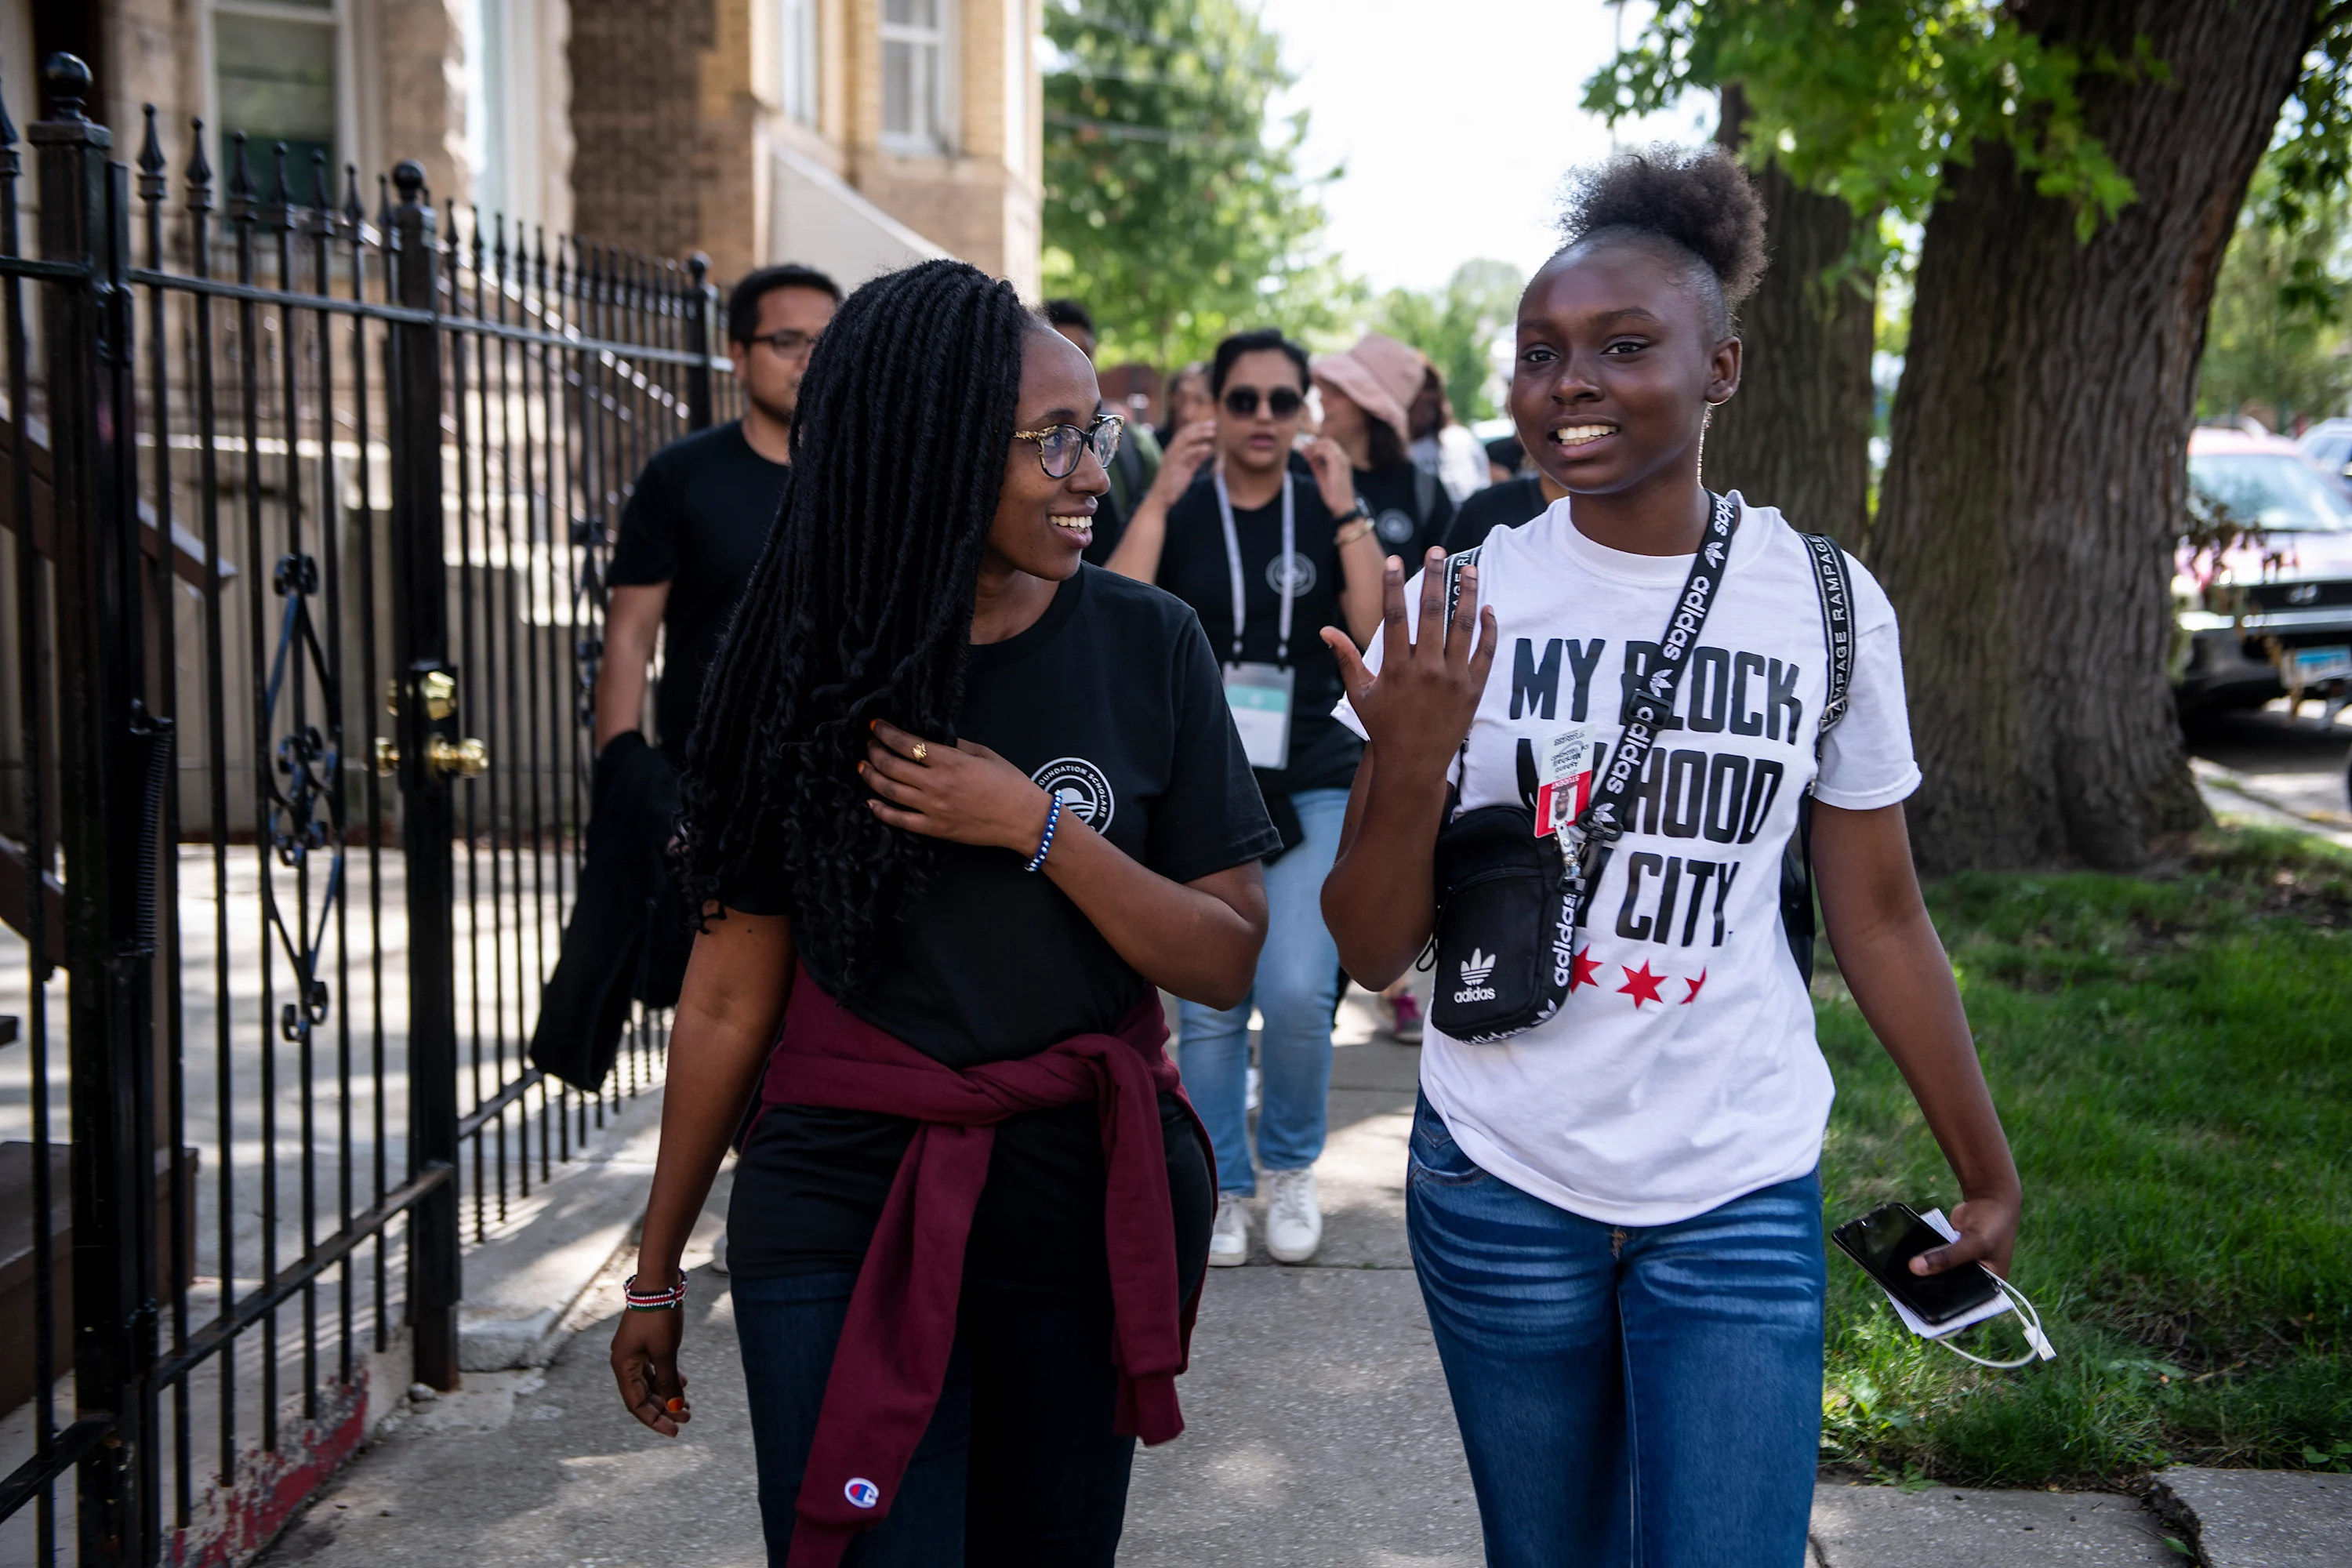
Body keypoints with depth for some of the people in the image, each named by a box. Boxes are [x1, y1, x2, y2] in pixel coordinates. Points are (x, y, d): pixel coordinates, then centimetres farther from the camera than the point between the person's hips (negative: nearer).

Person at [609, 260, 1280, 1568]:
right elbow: (733, 994, 2)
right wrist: (658, 1270, 7)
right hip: (847, 1221, -1)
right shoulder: (809, 668, -3)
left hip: (1090, 1213, 1)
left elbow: (1226, 961, -3)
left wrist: (1038, 829, -17)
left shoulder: (1150, 648, -3)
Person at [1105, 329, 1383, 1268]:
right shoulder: (1178, 511, 3)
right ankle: (1219, 1188, 20)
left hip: (1312, 784, 0)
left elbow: (1380, 633, -7)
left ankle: (1290, 1165, 14)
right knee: (1207, 1005, 2)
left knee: (1298, 990, -11)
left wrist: (1348, 513, -12)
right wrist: (1160, 497, -15)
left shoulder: (1326, 510, 6)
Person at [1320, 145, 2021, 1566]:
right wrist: (1411, 766, -22)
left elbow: (1880, 921, 5)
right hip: (1501, 1183, 1)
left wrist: (1990, 1171, 10)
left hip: (1741, 1196, 0)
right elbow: (1374, 954, -4)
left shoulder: (1824, 601, -4)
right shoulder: (1458, 603, -5)